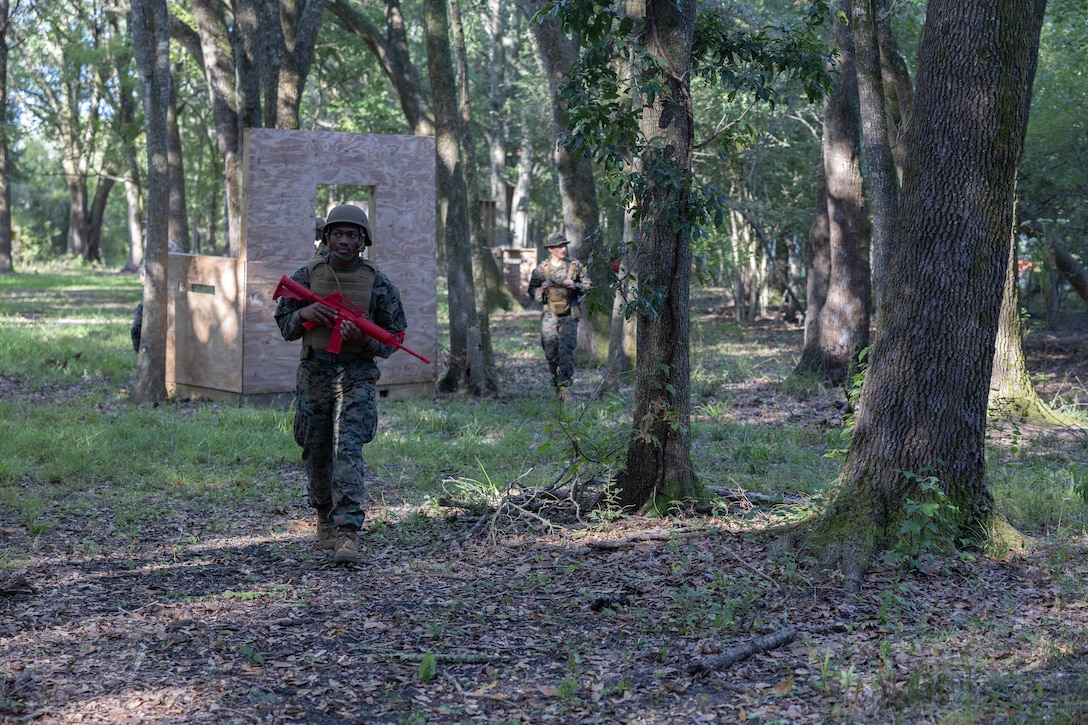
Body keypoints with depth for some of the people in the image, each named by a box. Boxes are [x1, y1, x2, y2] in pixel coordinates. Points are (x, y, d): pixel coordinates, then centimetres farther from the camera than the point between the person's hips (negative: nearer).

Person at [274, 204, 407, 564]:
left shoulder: (379, 284, 1)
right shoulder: (306, 276, 4)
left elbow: (393, 338, 5)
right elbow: (284, 326, 9)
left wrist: (364, 339, -15)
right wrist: (304, 313, -12)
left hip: (357, 375, -3)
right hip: (314, 372, 3)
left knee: (348, 450, -16)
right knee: (317, 453, 12)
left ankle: (347, 532, -20)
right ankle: (325, 518, 34)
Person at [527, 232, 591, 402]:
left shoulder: (576, 266, 1)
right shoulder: (541, 269, 2)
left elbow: (588, 286, 4)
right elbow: (531, 291, 6)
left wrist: (575, 286, -15)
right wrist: (542, 289, -15)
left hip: (569, 316, -2)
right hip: (549, 316, 2)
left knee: (566, 351, -11)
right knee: (551, 353, 3)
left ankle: (565, 386, -8)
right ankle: (556, 385, 19)